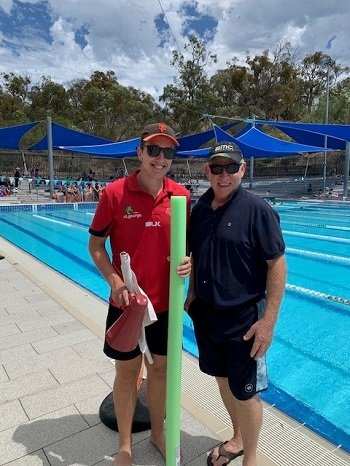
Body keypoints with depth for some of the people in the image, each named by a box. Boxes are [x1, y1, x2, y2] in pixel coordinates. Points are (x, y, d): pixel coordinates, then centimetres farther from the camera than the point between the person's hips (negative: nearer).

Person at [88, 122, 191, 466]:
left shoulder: (181, 196, -4)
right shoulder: (114, 193, -12)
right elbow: (95, 244, -4)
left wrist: (189, 261, -14)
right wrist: (114, 280, -18)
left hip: (166, 302, 3)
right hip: (126, 303, -2)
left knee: (160, 368, 20)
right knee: (126, 372, 15)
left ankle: (158, 432, 45)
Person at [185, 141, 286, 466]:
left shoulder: (257, 210, -15)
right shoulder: (199, 208, 3)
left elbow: (277, 264, -15)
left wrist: (268, 321, -17)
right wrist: (192, 295, 12)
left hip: (242, 319, -6)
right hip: (205, 314, 6)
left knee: (244, 392, 10)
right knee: (222, 379, 22)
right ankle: (237, 439, 49)